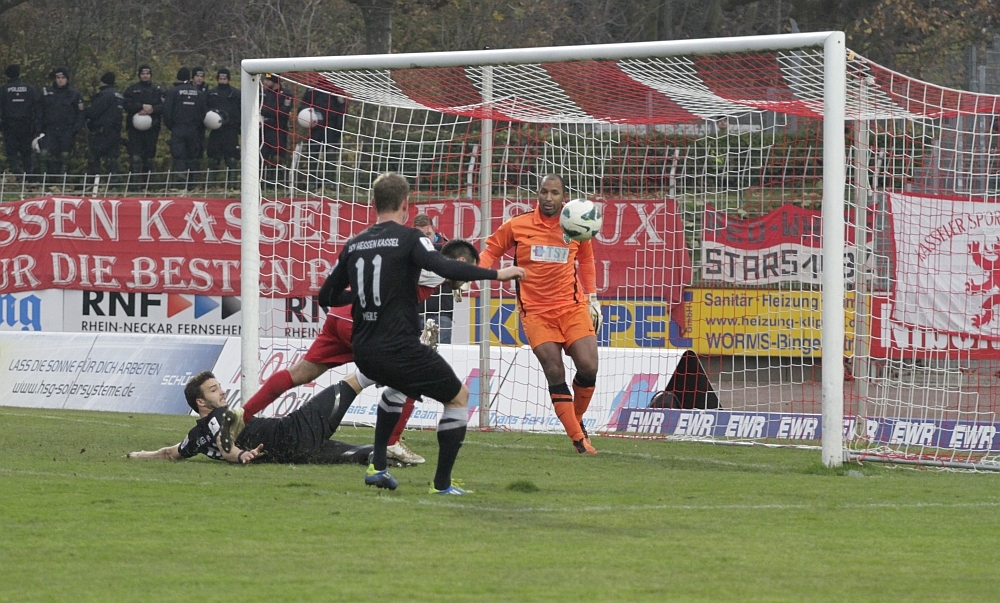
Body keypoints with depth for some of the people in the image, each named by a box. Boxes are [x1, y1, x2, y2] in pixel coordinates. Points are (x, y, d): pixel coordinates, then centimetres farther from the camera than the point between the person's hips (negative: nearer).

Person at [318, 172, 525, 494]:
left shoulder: (353, 245, 10)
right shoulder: (408, 238, -6)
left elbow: (326, 297, 17)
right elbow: (445, 267, -22)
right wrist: (496, 274, -15)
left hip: (363, 351, 6)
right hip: (399, 345, -6)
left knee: (398, 384, 38)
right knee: (459, 396, 12)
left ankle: (377, 467, 29)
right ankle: (442, 484, 6)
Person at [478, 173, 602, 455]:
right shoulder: (517, 226, -1)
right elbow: (491, 250, 11)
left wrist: (592, 297, 21)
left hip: (572, 307, 2)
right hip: (536, 312, -2)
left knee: (588, 368, -12)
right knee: (555, 373, -13)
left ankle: (578, 420, 16)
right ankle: (579, 439, -8)